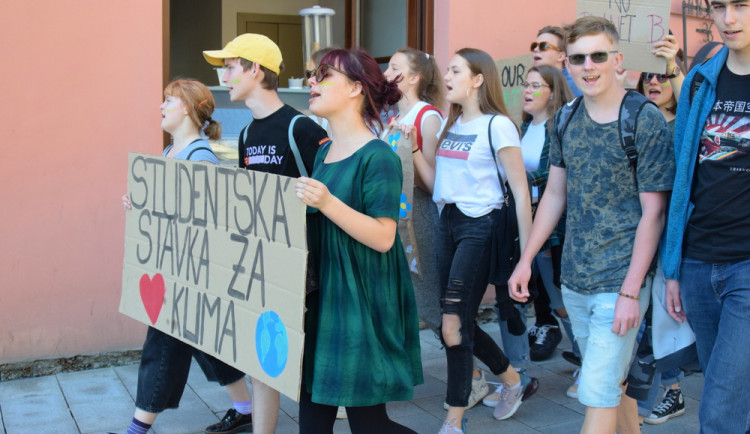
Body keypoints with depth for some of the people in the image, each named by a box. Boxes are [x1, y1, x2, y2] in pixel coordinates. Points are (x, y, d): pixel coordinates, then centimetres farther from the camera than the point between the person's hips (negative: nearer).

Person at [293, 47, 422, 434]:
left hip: (361, 302, -8)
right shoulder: (323, 152, 12)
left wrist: (327, 202, -29)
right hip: (318, 297, 8)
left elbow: (383, 237, -20)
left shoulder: (378, 157, -13)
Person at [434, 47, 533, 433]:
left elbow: (520, 192, -10)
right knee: (460, 321, 10)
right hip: (448, 223, 7)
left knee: (454, 323, -9)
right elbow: (438, 182, 14)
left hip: (481, 226, -7)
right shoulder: (449, 124, 14)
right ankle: (512, 380, 35)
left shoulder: (496, 125, -8)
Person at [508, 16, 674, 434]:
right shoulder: (565, 120, 5)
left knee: (598, 393, -5)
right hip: (574, 281, 6)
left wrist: (631, 292, -16)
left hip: (620, 283, -5)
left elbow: (653, 213, -12)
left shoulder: (646, 121, -11)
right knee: (612, 381, 18)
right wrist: (526, 259, 10)